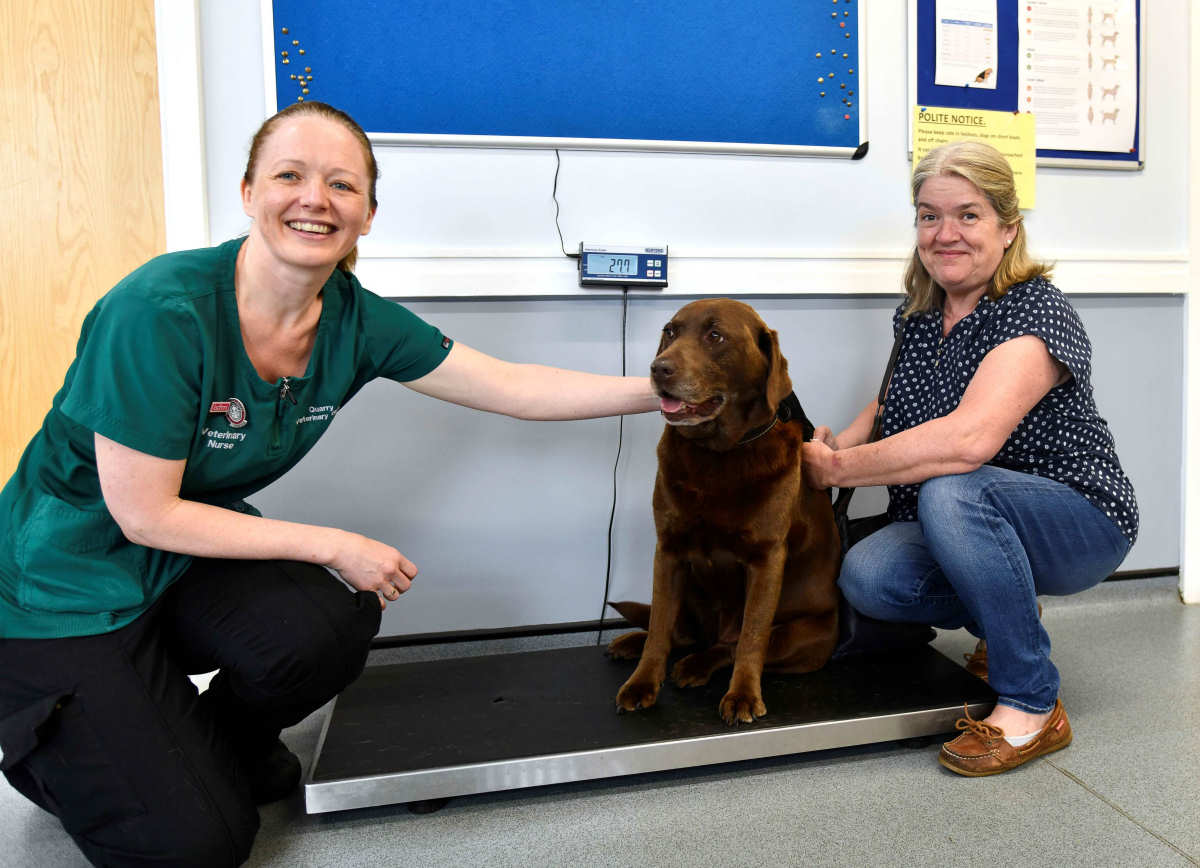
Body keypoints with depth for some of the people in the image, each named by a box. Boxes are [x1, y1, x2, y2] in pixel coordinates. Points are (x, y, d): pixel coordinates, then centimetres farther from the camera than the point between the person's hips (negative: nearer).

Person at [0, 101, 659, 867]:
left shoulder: (354, 321, -12)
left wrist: (656, 392, -13)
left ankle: (222, 743, 11)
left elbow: (515, 387, -10)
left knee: (332, 630, -26)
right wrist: (334, 545, -21)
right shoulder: (162, 311, -29)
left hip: (195, 555, 5)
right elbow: (145, 515, -23)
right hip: (67, 588, -5)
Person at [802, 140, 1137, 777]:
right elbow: (895, 401, 17)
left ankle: (1032, 707, -18)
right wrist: (839, 443, -4)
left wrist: (838, 468, -27)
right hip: (970, 530, 6)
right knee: (866, 578, -22)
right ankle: (1006, 623, 10)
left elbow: (968, 439, -37)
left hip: (1079, 522, -6)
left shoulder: (1037, 313, -22)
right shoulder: (916, 314, 2)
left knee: (950, 492, -36)